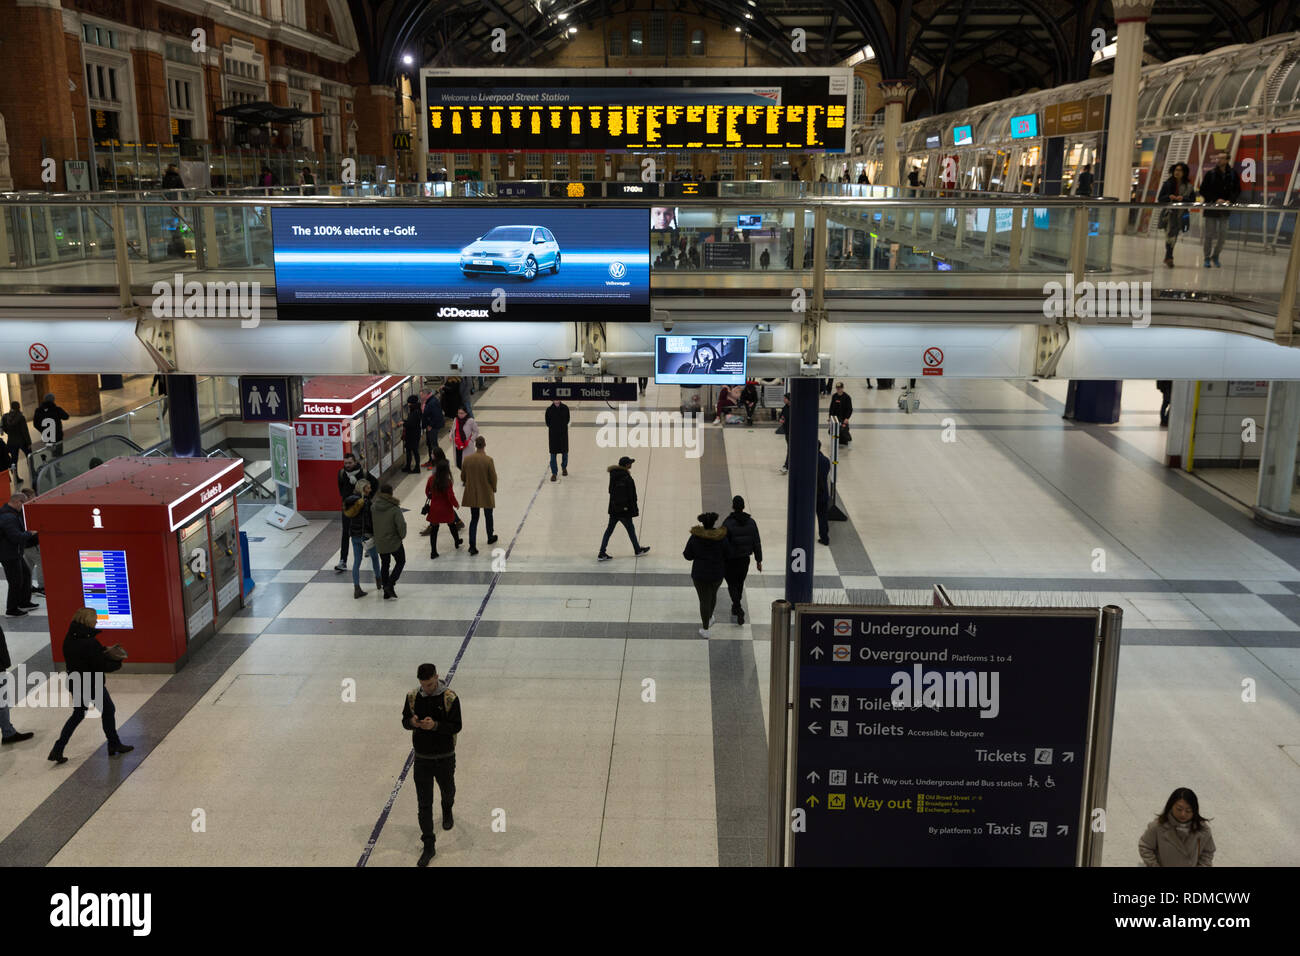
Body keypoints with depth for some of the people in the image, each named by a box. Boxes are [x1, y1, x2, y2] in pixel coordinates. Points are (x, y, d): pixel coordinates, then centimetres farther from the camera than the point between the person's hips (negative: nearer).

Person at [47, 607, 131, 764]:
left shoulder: (69, 639, -1)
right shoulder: (90, 642, -25)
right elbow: (102, 666, -21)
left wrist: (104, 651, 6)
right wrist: (118, 661, -5)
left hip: (76, 684, 7)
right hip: (92, 685, -7)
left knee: (77, 715, 20)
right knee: (108, 711, 13)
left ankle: (58, 750, 14)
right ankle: (114, 745, 25)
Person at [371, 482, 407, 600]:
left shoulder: (373, 507, -7)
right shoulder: (395, 509, -20)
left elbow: (371, 522, 3)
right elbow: (401, 525, -21)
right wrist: (402, 535, -2)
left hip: (379, 543, 5)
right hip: (394, 542, -4)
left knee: (384, 564, 18)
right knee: (401, 561, 15)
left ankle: (386, 591, 22)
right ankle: (390, 584, 0)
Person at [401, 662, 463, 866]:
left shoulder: (450, 698, -14)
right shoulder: (413, 697, -5)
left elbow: (456, 726, -14)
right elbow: (404, 721, 5)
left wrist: (435, 725, -30)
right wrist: (412, 722, -19)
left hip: (445, 757, -1)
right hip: (421, 758, 1)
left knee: (447, 791, 24)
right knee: (424, 803, 0)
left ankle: (447, 811, 58)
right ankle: (428, 846, 8)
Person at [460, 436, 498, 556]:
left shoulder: (467, 459, -9)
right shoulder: (488, 460, -19)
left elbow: (463, 476, 1)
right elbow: (493, 477, -12)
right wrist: (494, 489, 7)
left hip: (472, 494, 2)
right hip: (486, 494, -2)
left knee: (474, 519, 9)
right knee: (488, 516, 21)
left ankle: (472, 545, -1)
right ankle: (490, 538, 41)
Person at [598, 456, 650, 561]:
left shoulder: (613, 476, 1)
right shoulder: (627, 479, -20)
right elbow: (632, 496, -17)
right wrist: (635, 509, -8)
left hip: (613, 509, 6)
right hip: (624, 509, -6)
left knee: (609, 530, 9)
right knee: (630, 529, 12)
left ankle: (602, 554, 8)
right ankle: (638, 550, 31)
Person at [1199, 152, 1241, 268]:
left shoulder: (1233, 174, 2)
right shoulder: (1210, 174, -3)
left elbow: (1237, 190, 7)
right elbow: (1203, 191, -1)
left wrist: (1230, 200, -10)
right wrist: (1216, 200, -10)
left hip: (1225, 209, 2)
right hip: (1211, 208, -2)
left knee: (1223, 234, 1)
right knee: (1210, 234, 0)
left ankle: (1215, 256, 16)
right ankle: (1207, 258, 9)